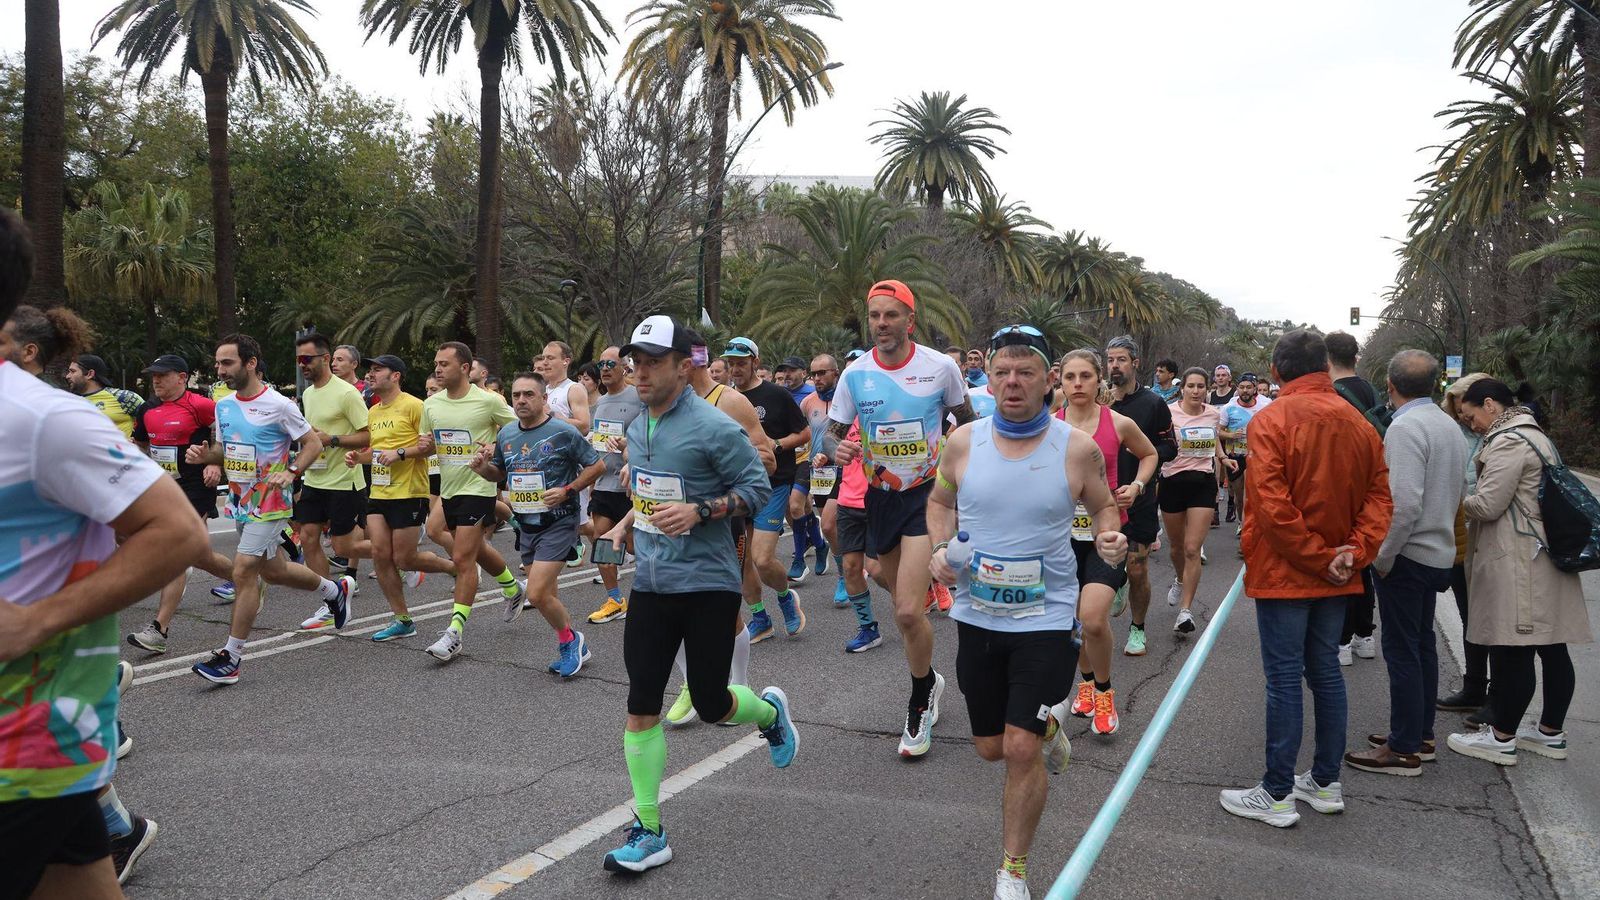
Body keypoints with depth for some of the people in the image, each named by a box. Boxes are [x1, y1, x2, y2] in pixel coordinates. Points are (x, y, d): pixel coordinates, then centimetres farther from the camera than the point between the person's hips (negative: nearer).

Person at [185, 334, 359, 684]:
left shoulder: (278, 405, -14)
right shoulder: (223, 406, 6)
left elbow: (313, 443, -8)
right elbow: (223, 450, 18)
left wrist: (289, 472, -22)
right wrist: (204, 455, -4)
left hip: (269, 503, -8)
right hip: (239, 500, 8)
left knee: (243, 572, -10)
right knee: (272, 570, 17)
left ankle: (231, 656, 0)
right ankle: (336, 590, 41)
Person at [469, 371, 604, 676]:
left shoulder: (563, 432, -13)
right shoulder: (506, 434, 6)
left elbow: (597, 465, -7)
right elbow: (499, 473, 20)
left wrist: (567, 491, -18)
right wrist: (482, 467, -2)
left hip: (558, 522, -7)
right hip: (526, 524, 7)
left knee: (537, 594, -15)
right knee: (546, 596, 12)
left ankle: (569, 641, 9)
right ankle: (573, 646, 31)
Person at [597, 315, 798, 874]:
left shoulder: (712, 427, -15)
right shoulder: (638, 429, 9)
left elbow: (757, 489, -11)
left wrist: (699, 512, -23)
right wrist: (626, 524, 11)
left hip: (708, 583, -6)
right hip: (651, 582, 6)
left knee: (711, 704, 3)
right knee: (641, 706, 1)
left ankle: (770, 712, 40)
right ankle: (649, 833, 12)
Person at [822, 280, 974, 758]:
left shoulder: (941, 367, -8)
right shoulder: (855, 373, -3)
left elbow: (967, 421, 8)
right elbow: (831, 433, 3)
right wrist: (837, 449, -20)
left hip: (928, 493, -4)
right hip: (881, 497, 4)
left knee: (908, 610, -16)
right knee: (903, 607, 15)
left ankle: (920, 704, 6)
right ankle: (928, 679, 41)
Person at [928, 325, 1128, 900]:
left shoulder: (1077, 448, -9)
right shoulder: (963, 442, -4)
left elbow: (1102, 506, 7)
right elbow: (941, 501, 12)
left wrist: (1110, 539, -14)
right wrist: (940, 549, -6)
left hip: (1046, 617, -3)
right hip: (976, 614, 3)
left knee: (1021, 750, -8)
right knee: (991, 748, 14)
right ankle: (1049, 722, 50)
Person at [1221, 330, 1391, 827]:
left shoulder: (1271, 420, -14)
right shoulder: (1358, 423, 5)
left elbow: (1272, 505, -20)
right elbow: (1379, 494, 1)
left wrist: (1318, 557, -13)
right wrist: (1354, 552, -6)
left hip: (1284, 572, -6)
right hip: (1338, 578, 6)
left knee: (1284, 678, -2)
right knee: (1326, 672, 15)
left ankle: (1277, 795, 6)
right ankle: (1326, 782, 25)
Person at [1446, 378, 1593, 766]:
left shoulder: (1507, 442, -14)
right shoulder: (1534, 434, 19)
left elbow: (1488, 505, -18)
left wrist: (1457, 500, 0)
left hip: (1517, 562, -10)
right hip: (1546, 557, 10)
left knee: (1511, 651, -4)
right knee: (1551, 647, 13)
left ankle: (1502, 738, 4)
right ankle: (1551, 733, 22)